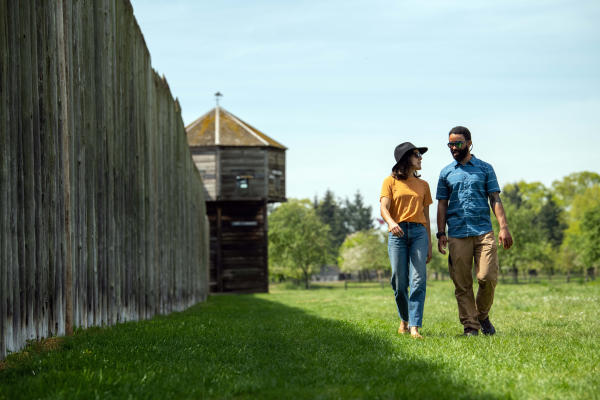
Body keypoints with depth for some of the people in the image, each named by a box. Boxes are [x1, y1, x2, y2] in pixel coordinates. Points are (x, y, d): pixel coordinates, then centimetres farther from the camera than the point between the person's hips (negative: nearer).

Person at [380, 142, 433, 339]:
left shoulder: (423, 185, 18)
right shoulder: (390, 181, 8)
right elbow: (384, 208, -5)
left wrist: (429, 245, 15)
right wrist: (391, 222, -28)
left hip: (419, 232, 2)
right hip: (398, 233, -2)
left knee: (418, 280, -12)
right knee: (399, 281, -3)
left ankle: (415, 327, -17)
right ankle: (404, 319, 22)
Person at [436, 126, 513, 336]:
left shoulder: (485, 168, 11)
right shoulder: (446, 173, 13)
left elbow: (495, 199, 7)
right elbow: (442, 204, 13)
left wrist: (503, 227, -4)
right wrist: (441, 233, 2)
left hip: (483, 231, -1)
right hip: (457, 235, 1)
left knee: (488, 277, -11)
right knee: (462, 283, -3)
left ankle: (482, 315, 13)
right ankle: (470, 325, 3)